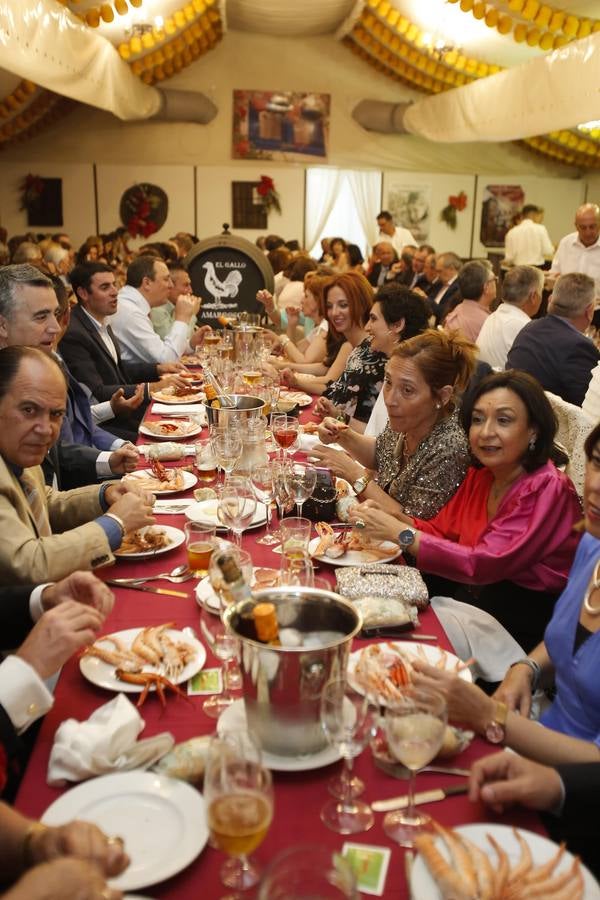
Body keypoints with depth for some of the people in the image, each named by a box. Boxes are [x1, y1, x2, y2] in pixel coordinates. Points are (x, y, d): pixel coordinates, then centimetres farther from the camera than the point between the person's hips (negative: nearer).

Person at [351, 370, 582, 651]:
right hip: (476, 592, 7)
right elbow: (441, 530, 6)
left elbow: (485, 564, -26)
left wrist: (401, 534, -24)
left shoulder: (547, 489, -20)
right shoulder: (479, 475, 6)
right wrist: (391, 517, -12)